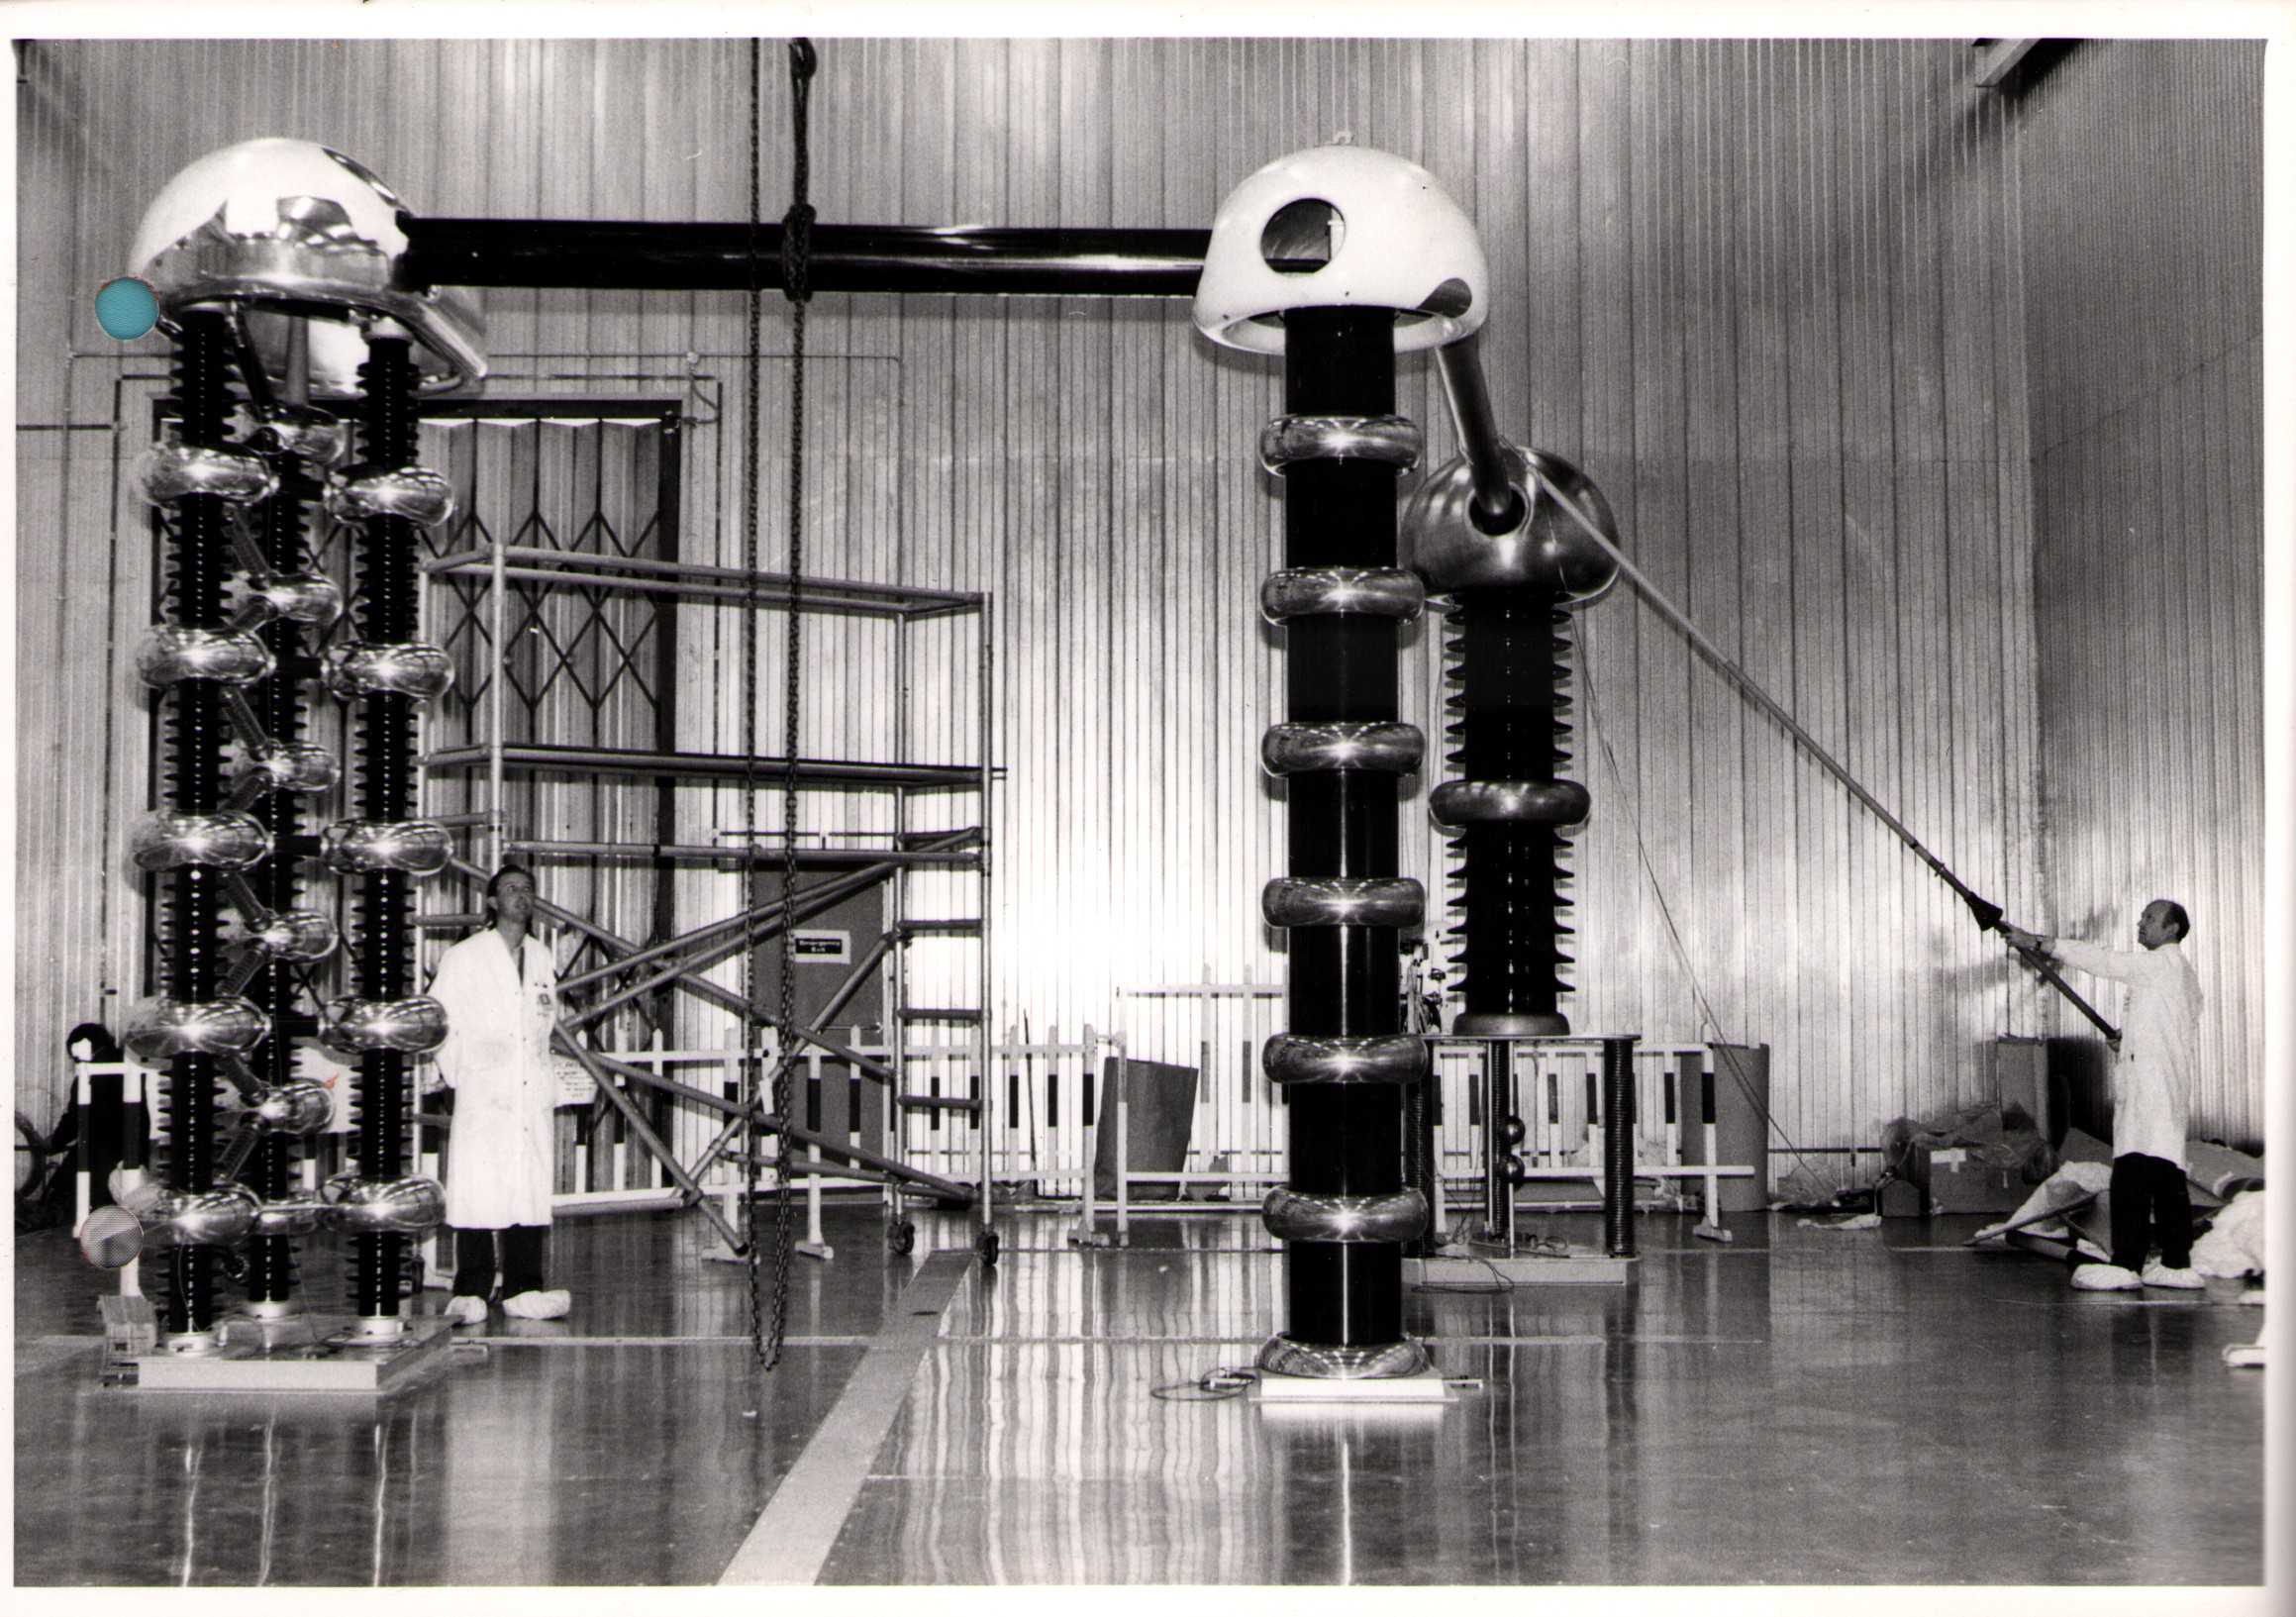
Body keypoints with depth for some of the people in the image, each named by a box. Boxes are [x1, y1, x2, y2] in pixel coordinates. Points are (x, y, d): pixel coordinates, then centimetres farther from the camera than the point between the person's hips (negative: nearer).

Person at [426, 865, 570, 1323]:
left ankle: (524, 1290, 6)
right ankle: (470, 1294, -4)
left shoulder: (542, 958, 16)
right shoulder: (464, 958, 3)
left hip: (533, 1091, 4)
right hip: (482, 1092, -4)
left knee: (532, 1191, 1)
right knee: (476, 1193, -8)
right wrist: (454, 1071, -3)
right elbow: (436, 1018, 2)